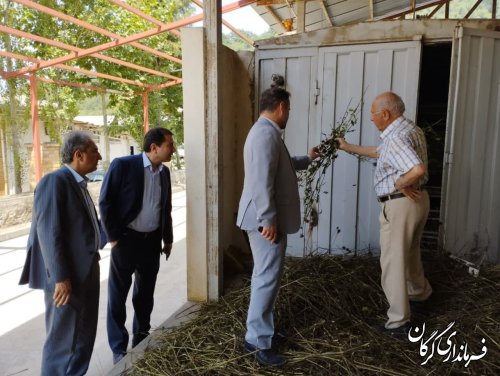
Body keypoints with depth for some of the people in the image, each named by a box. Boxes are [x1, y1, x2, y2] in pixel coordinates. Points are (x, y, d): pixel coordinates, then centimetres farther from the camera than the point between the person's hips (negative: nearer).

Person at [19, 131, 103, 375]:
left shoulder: (78, 183, 12)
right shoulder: (55, 182, -16)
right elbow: (49, 233, -21)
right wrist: (60, 278, -22)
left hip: (86, 270, 9)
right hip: (67, 276, -9)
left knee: (85, 333, 20)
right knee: (63, 337, 5)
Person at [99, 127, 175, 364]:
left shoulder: (164, 172, 6)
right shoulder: (122, 165, -13)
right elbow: (105, 202, -11)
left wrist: (168, 239, 15)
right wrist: (113, 237, -11)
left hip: (152, 241, 5)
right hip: (126, 239, -5)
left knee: (145, 293, 16)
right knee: (118, 294, 7)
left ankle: (141, 339, 34)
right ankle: (119, 348, 23)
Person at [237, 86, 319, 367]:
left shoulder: (266, 131, 17)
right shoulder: (267, 133, -18)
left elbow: (281, 166, 33)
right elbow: (262, 182, -26)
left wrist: (307, 160, 42)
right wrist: (268, 220, -25)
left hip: (268, 219, 11)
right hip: (266, 221, -11)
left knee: (266, 277, 18)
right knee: (267, 279, -3)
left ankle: (259, 332, 31)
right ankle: (259, 343, 11)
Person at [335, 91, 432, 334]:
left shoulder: (396, 137, -23)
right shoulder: (411, 129, 9)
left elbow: (418, 169, -37)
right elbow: (380, 152, 21)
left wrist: (400, 185, -19)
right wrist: (349, 148, 24)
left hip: (400, 205, -10)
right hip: (418, 199, 10)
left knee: (392, 261, 2)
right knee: (410, 252, 29)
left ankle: (399, 320, 13)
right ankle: (419, 291, 51)